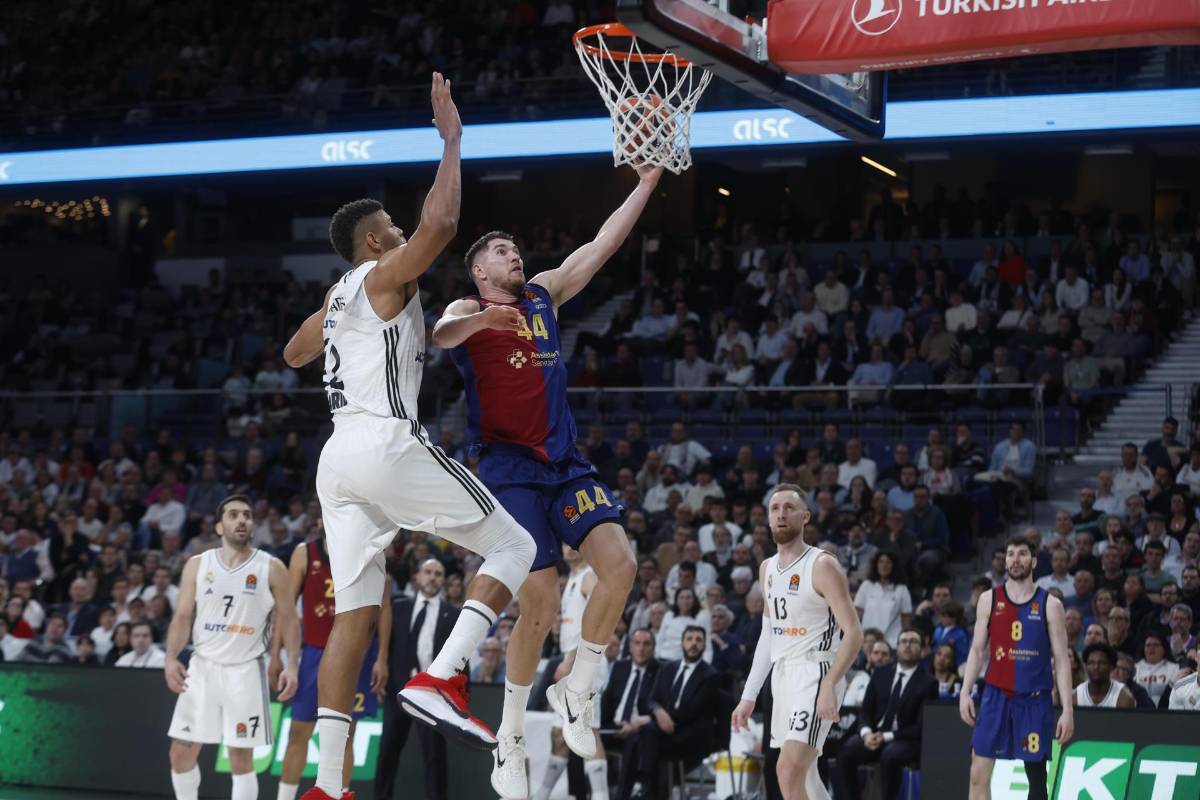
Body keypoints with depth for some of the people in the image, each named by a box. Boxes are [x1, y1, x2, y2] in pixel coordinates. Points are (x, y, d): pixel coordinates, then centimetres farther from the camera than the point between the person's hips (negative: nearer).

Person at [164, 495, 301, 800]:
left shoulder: (271, 568, -1)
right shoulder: (197, 565, 5)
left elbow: (289, 620, 1)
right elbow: (183, 617, 3)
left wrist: (292, 666, -11)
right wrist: (170, 658, -13)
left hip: (245, 670, -2)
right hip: (202, 666, 2)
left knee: (241, 757, -1)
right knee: (181, 752, 3)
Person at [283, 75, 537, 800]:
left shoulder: (337, 299, 23)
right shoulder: (386, 274, 0)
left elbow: (294, 354, 41)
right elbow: (442, 222, -19)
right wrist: (452, 137, -10)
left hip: (338, 457, 8)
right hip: (389, 444, -8)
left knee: (354, 614, 6)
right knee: (513, 546, 1)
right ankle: (441, 679, -19)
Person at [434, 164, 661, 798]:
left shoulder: (544, 294, 17)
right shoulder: (469, 311, 0)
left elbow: (602, 246, 14)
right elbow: (438, 337, -23)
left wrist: (646, 185, 8)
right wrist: (478, 319, -43)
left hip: (563, 460, 6)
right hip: (508, 466, -5)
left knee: (619, 562, -14)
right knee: (542, 603, -11)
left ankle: (576, 694, 1)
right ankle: (510, 740, 5)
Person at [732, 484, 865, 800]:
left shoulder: (822, 565, -11)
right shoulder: (767, 569, 13)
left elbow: (853, 633, -15)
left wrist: (829, 684, -26)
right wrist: (749, 695, 16)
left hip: (815, 675, -8)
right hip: (782, 676, 8)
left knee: (789, 771, -20)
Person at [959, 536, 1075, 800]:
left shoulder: (1049, 604, -1)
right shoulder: (989, 600, 6)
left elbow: (1062, 659, -2)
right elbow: (977, 650, 10)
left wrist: (1067, 709, -9)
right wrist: (965, 691, -2)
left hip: (1035, 699, -1)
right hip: (996, 694, 1)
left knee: (1036, 774, 3)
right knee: (979, 771, -4)